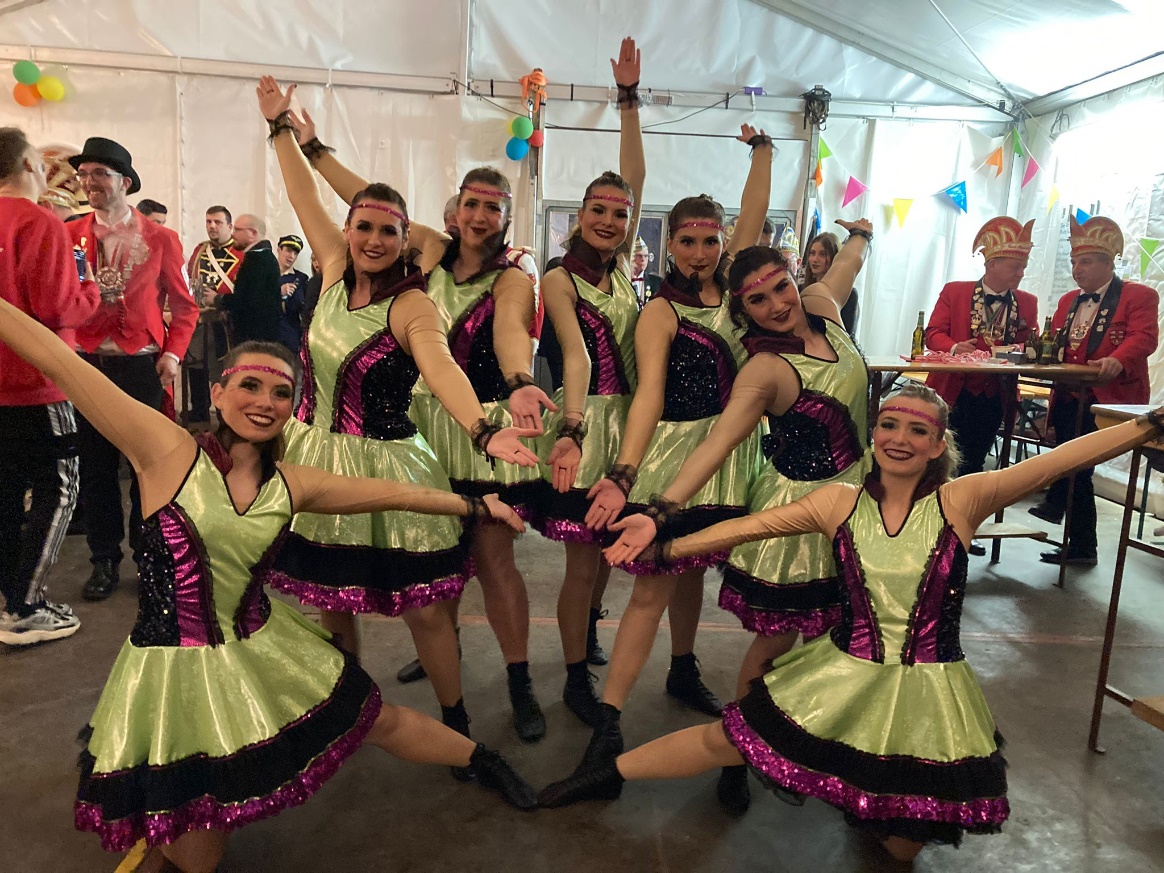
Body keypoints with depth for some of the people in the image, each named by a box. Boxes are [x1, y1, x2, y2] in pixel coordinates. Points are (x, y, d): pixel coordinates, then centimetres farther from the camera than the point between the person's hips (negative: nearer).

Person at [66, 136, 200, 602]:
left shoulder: (161, 239, 3)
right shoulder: (69, 233, 6)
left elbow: (183, 305, 4)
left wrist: (173, 353, -7)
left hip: (142, 365, -1)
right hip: (86, 363, 2)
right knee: (95, 466, 8)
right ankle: (104, 561, 21)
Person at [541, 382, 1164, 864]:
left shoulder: (961, 501, -11)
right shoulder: (839, 502, -7)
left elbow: (1061, 459, -17)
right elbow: (746, 528, -6)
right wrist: (666, 546, -7)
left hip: (927, 693, 0)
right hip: (843, 677, 1)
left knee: (903, 846, 10)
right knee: (724, 741, 7)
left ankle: (887, 803, 45)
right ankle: (609, 775, 27)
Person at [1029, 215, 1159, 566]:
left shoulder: (1140, 296, -1)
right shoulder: (1068, 301, 18)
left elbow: (1144, 336, -17)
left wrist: (1116, 360, -35)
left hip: (1109, 397, -6)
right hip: (1069, 396, 6)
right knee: (1077, 468, 8)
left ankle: (1056, 501, -7)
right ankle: (1082, 547, 16)